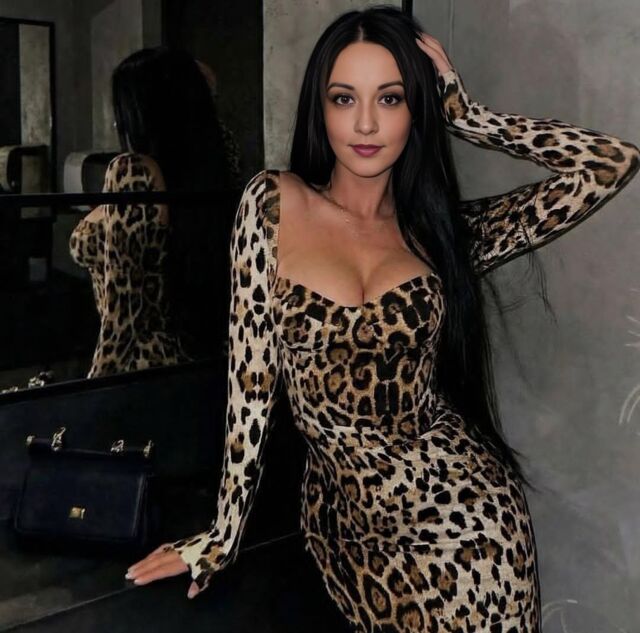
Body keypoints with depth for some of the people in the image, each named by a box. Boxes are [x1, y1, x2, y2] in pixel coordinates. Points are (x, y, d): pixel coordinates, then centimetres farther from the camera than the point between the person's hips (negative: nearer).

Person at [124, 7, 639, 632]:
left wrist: (463, 113, 2)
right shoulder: (273, 203, 0)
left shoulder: (447, 230, 2)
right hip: (342, 519, 0)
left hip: (458, 518, 1)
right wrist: (224, 532, 2)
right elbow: (250, 376, 0)